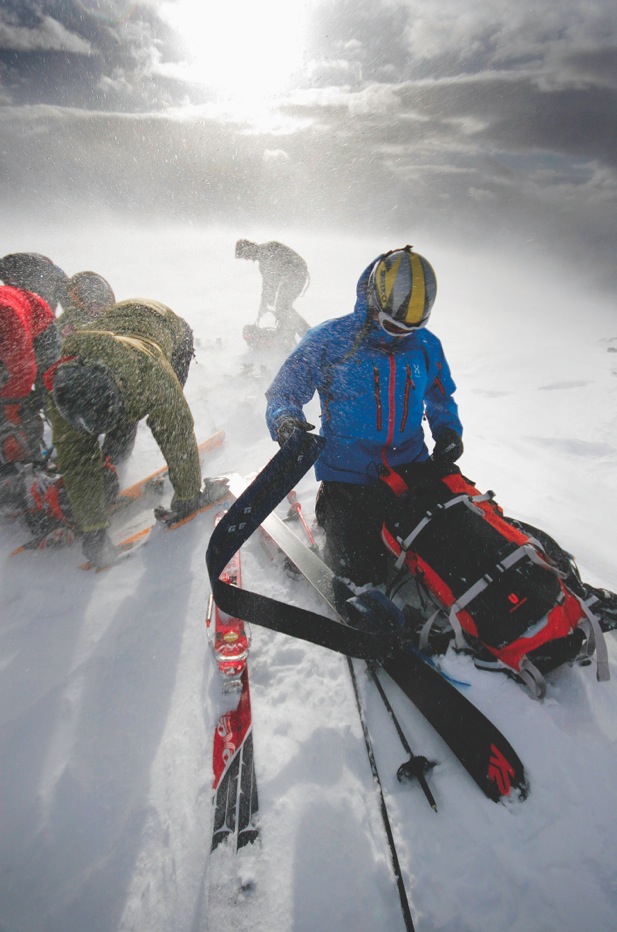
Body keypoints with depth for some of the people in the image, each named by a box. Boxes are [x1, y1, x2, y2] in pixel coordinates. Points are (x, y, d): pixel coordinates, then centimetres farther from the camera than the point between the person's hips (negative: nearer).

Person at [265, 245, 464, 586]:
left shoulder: (427, 346, 5)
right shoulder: (330, 339, -9)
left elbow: (440, 396, 22)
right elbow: (284, 390, -3)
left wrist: (448, 430, 2)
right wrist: (285, 421, -26)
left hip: (412, 468, 5)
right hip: (348, 476, -4)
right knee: (361, 574, -8)